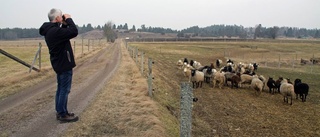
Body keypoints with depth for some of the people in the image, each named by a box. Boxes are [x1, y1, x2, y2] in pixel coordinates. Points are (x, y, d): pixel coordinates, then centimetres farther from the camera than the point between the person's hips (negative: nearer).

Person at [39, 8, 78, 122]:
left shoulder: (50, 30, 8)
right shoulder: (55, 31, -24)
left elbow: (65, 33, 19)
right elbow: (74, 32, -28)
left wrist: (65, 24, 3)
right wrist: (69, 19, -14)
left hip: (60, 63, 10)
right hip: (64, 63, -10)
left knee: (61, 89, 17)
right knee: (65, 90, -2)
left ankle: (60, 112, 26)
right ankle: (63, 114, 6)